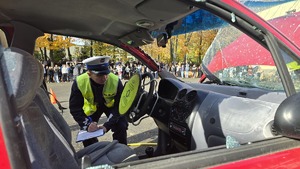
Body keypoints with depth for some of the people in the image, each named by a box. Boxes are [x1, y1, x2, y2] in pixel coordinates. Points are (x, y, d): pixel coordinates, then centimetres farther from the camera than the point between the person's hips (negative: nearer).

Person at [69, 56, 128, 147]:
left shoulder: (116, 81, -37)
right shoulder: (79, 83, -34)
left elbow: (119, 106, -28)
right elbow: (75, 108, -24)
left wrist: (107, 125, -36)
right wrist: (87, 124, -37)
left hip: (111, 105, -1)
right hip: (91, 107, 2)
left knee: (121, 127, -10)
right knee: (86, 130, 0)